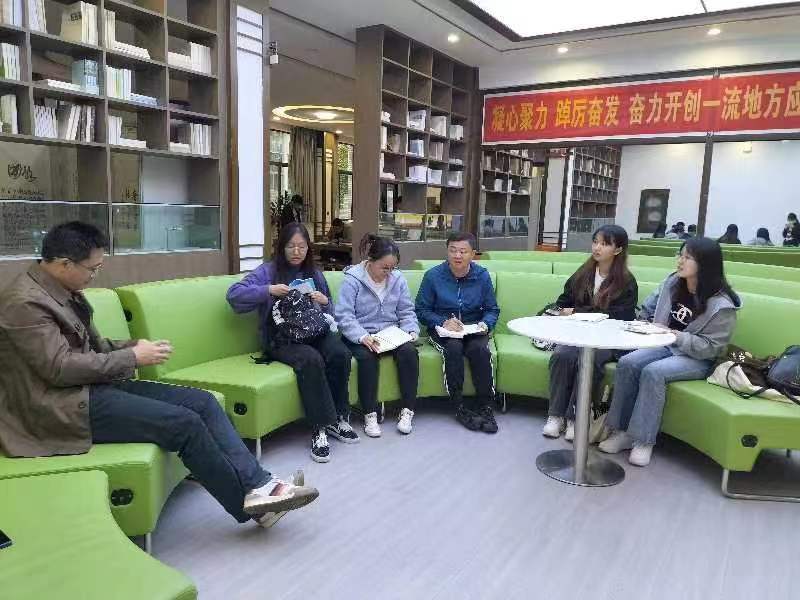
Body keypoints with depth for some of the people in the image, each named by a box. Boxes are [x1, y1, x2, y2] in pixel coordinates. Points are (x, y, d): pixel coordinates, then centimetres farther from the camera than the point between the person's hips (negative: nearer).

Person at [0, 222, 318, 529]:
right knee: (183, 422, -23)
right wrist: (132, 358, -15)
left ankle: (258, 483, -13)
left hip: (90, 386, 9)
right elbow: (59, 367, -22)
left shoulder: (63, 291, 13)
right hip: (65, 405, -9)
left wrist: (133, 346, -1)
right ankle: (252, 504, -9)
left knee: (203, 401, -7)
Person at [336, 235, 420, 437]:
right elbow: (344, 316, -16)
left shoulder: (398, 279, 5)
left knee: (409, 351, -26)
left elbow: (407, 312, 10)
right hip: (360, 336, -3)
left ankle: (407, 411, -16)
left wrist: (411, 331, -10)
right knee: (367, 356, -35)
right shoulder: (352, 280, -8)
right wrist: (363, 337, -30)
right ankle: (370, 414, -22)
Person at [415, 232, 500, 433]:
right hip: (443, 330, -1)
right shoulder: (433, 275, -4)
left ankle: (485, 406, -18)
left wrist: (485, 324, -11)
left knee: (480, 349, -31)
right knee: (454, 348, -34)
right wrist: (443, 322, -16)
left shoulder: (482, 276, 2)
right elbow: (422, 310, 0)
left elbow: (492, 309, 10)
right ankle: (460, 407, -23)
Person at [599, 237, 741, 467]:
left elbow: (711, 347, -17)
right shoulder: (673, 283, 1)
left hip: (698, 359, -5)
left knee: (653, 372, -32)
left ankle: (643, 440, -22)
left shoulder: (721, 305, -16)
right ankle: (621, 430, -17)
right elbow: (648, 309, 17)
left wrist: (675, 335, -24)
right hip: (666, 346, 6)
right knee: (627, 363, -22)